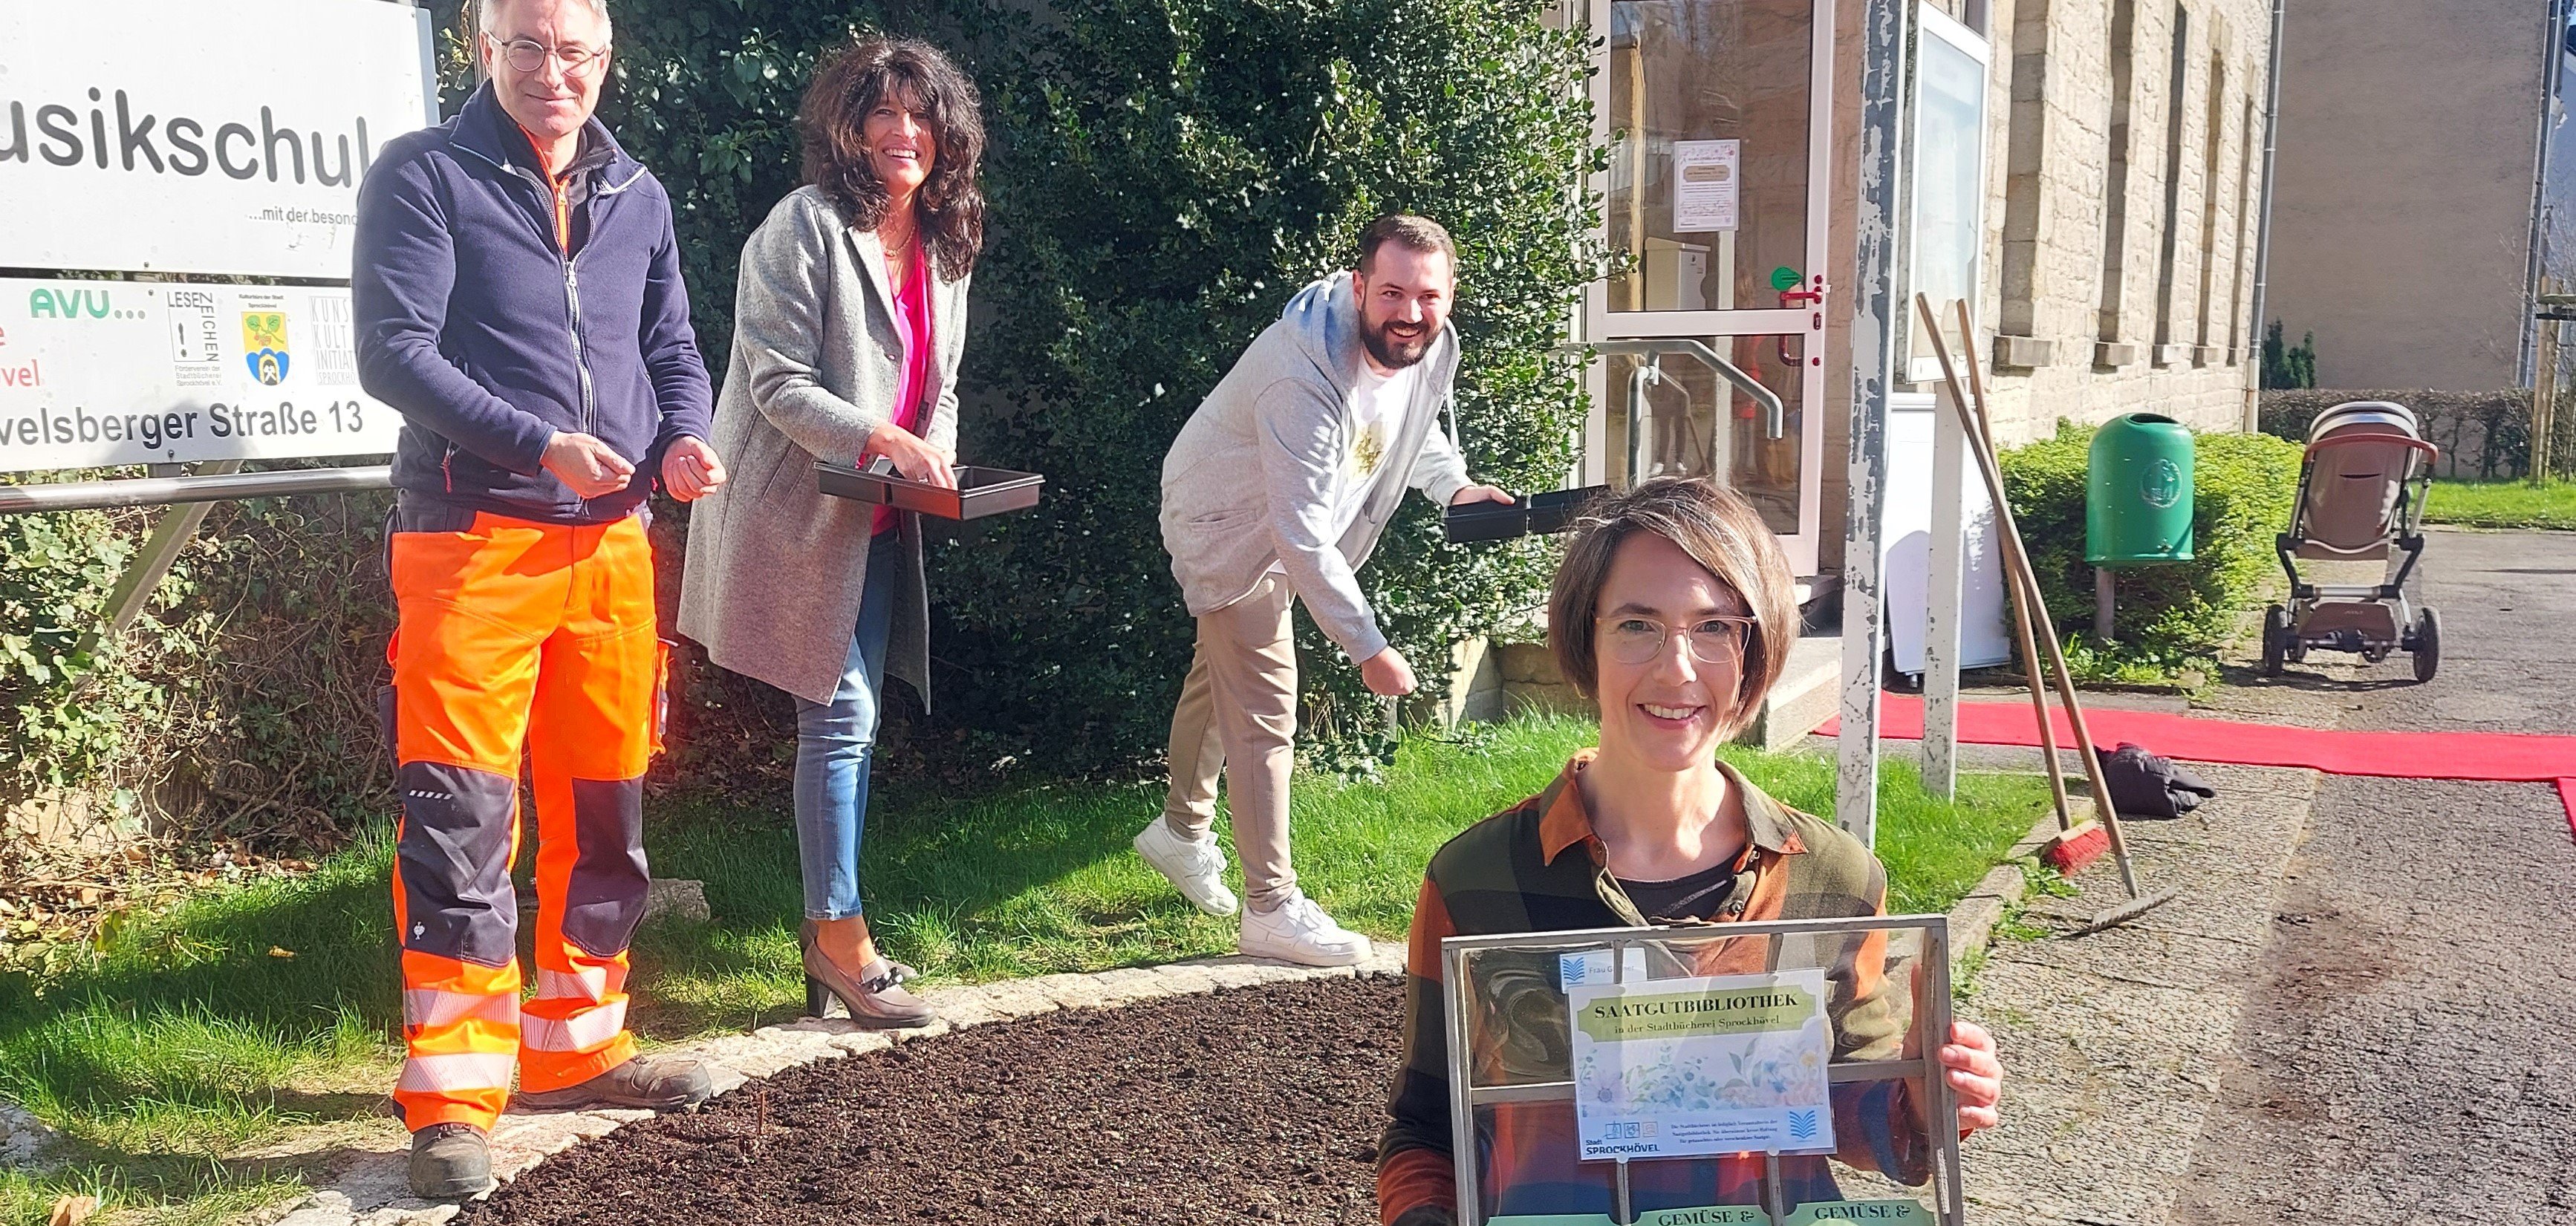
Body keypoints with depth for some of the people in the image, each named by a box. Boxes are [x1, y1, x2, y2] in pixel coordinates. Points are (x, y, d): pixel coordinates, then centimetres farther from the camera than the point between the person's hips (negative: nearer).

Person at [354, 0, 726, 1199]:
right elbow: (394, 350, -11)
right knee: (461, 812, -6)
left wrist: (684, 436, -3)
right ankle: (455, 1095, 2)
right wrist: (539, 443, -22)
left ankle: (577, 1045, 27)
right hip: (473, 538, -6)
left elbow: (672, 347, 19)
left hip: (612, 539, 6)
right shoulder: (424, 174, -3)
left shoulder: (637, 197, 14)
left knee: (603, 808, 12)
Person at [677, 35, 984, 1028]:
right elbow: (779, 385, -16)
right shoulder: (805, 227, -12)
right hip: (804, 513, -8)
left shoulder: (944, 247, 12)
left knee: (855, 721, 12)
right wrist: (885, 442, -27)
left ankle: (829, 929, 23)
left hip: (881, 526, 8)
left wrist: (938, 459, -1)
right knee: (839, 718, -8)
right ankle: (842, 938, 2)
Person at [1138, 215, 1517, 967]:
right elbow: (1302, 537, -37)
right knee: (1264, 709, -9)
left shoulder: (1432, 347, -14)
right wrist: (1368, 647, -34)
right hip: (1229, 525, -8)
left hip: (1284, 528, 8)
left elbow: (1414, 424, 11)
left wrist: (1453, 484, -9)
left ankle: (1182, 829, 45)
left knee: (1222, 675, 25)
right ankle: (1271, 908, 0)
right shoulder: (1306, 379, -39)